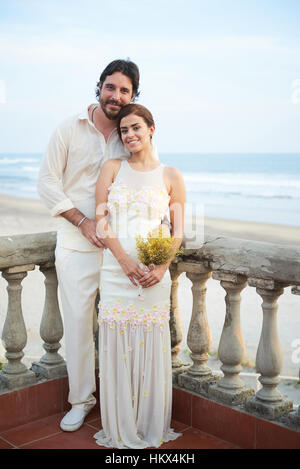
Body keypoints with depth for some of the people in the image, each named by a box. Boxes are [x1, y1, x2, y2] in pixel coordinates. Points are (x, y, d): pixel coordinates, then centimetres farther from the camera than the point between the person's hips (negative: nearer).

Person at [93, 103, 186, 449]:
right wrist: (125, 260, -12)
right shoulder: (112, 168, 8)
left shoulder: (170, 176, 7)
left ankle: (151, 429, 21)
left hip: (154, 273, 0)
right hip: (116, 268, 1)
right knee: (117, 345, 3)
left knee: (151, 345, 3)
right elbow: (101, 222, 1)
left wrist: (161, 267, -11)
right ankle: (120, 429, 21)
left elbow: (178, 231, 5)